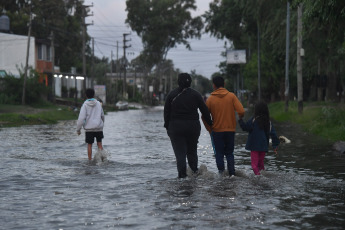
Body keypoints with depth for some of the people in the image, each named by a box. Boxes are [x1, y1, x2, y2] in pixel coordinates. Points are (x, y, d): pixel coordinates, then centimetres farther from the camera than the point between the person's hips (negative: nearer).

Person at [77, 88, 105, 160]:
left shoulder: (85, 105, -8)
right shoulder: (98, 104, 1)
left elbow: (81, 118, -14)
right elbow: (102, 115, 13)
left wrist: (78, 129, -6)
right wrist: (102, 123, 31)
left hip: (89, 128, -2)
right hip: (99, 128, 2)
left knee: (89, 145, 9)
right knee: (99, 144, 11)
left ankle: (90, 160, 11)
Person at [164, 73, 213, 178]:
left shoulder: (172, 95, 0)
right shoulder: (196, 94, 0)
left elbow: (166, 112, 1)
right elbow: (205, 111, 1)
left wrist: (167, 126, 8)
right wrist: (210, 122, 12)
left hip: (176, 127, -1)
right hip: (193, 127, 1)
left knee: (180, 152, 0)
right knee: (192, 150, 14)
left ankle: (182, 174, -6)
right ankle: (194, 171, 11)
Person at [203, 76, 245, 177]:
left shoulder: (210, 99, -3)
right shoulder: (231, 96, -4)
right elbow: (241, 111, -13)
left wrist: (209, 129, 8)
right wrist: (240, 117, 9)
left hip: (217, 131, -1)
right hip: (230, 130, 1)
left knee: (219, 153, 7)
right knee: (230, 153, 12)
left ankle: (221, 171, -8)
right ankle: (231, 173, 1)